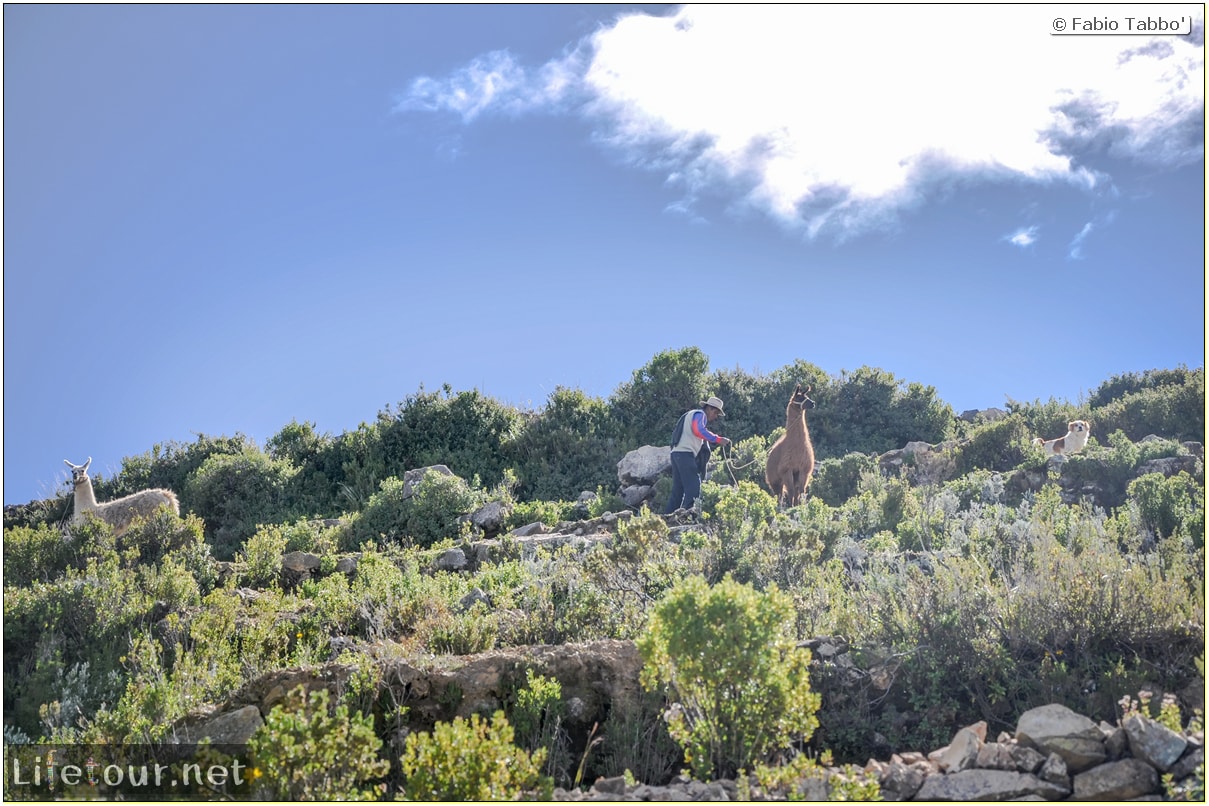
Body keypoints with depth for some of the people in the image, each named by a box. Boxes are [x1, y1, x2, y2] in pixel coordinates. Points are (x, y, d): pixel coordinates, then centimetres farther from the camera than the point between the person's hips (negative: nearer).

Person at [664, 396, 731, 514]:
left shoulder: (692, 415, 31)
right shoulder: (700, 414, 0)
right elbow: (698, 431, -21)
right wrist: (718, 439, -24)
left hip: (676, 453, 10)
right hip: (685, 453, -10)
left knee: (678, 490, 10)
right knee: (693, 488, -15)